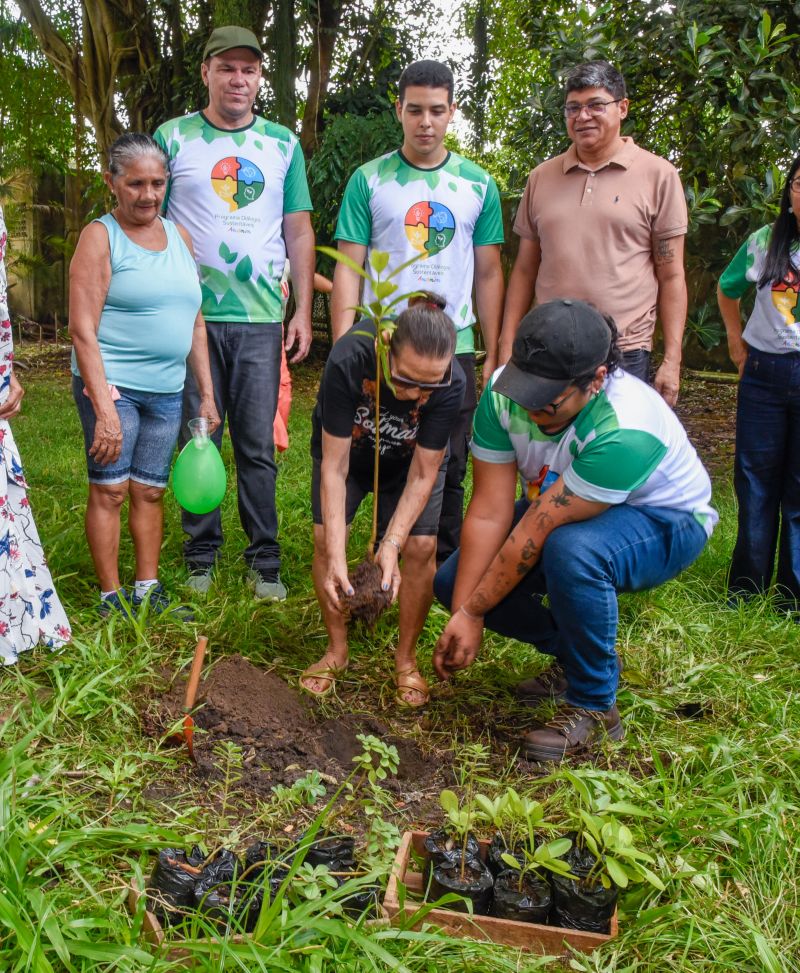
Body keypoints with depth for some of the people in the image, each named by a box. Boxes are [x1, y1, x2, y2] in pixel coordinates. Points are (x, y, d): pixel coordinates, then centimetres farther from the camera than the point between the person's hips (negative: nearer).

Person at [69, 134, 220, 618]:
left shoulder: (179, 235, 13)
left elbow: (195, 322, 17)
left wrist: (207, 394, 12)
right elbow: (83, 329, -13)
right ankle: (111, 596, 8)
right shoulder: (101, 236, -5)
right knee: (109, 490, -2)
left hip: (167, 391, 5)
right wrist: (104, 407, -20)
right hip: (111, 383, -5)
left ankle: (148, 590, 20)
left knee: (150, 491, 10)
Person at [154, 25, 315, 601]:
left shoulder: (283, 144, 12)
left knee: (258, 446, 3)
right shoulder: (172, 138, 7)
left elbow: (300, 233, 12)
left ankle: (264, 560, 11)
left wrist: (303, 312, 4)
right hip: (190, 315, -1)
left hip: (261, 319, 1)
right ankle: (202, 557, 16)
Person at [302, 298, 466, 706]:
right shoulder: (348, 361, -40)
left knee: (421, 546, -15)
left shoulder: (452, 383, -36)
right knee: (324, 535, -15)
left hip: (411, 459, 0)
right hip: (347, 450, 0)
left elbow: (422, 476, -26)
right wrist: (336, 557, -40)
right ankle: (336, 650, 7)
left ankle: (406, 658, 6)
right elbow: (334, 465, -34)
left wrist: (391, 545, -37)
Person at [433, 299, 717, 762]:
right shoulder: (504, 393, -23)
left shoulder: (625, 430, -38)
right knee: (454, 579, -9)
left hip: (664, 520, -6)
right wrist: (461, 612, -26)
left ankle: (593, 706, -15)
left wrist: (472, 612, -27)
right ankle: (576, 654, 12)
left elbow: (537, 531, -34)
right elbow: (489, 514, -22)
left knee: (571, 551, -40)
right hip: (568, 511, 6)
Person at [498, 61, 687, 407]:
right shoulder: (541, 177, 10)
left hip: (625, 356, -3)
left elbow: (671, 276, 0)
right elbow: (525, 269, 13)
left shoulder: (659, 175, 0)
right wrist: (507, 348, 8)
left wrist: (671, 360, -6)